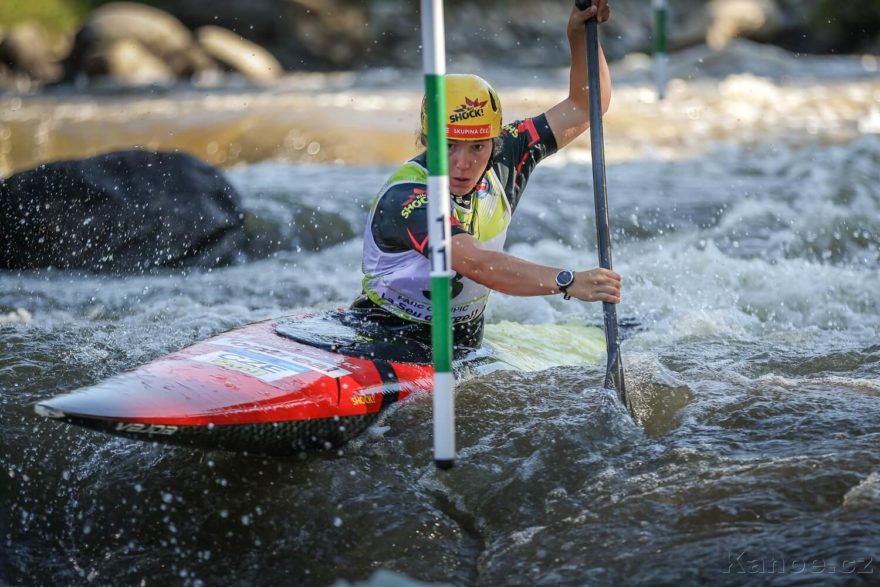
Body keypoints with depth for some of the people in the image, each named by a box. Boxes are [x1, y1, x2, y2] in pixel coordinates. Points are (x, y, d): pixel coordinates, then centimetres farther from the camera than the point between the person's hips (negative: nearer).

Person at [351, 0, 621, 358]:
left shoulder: (500, 162, -4)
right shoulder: (405, 200, -25)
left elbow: (585, 106, 3)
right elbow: (475, 263, -40)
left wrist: (580, 36, -13)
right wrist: (567, 282, -50)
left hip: (463, 345, 6)